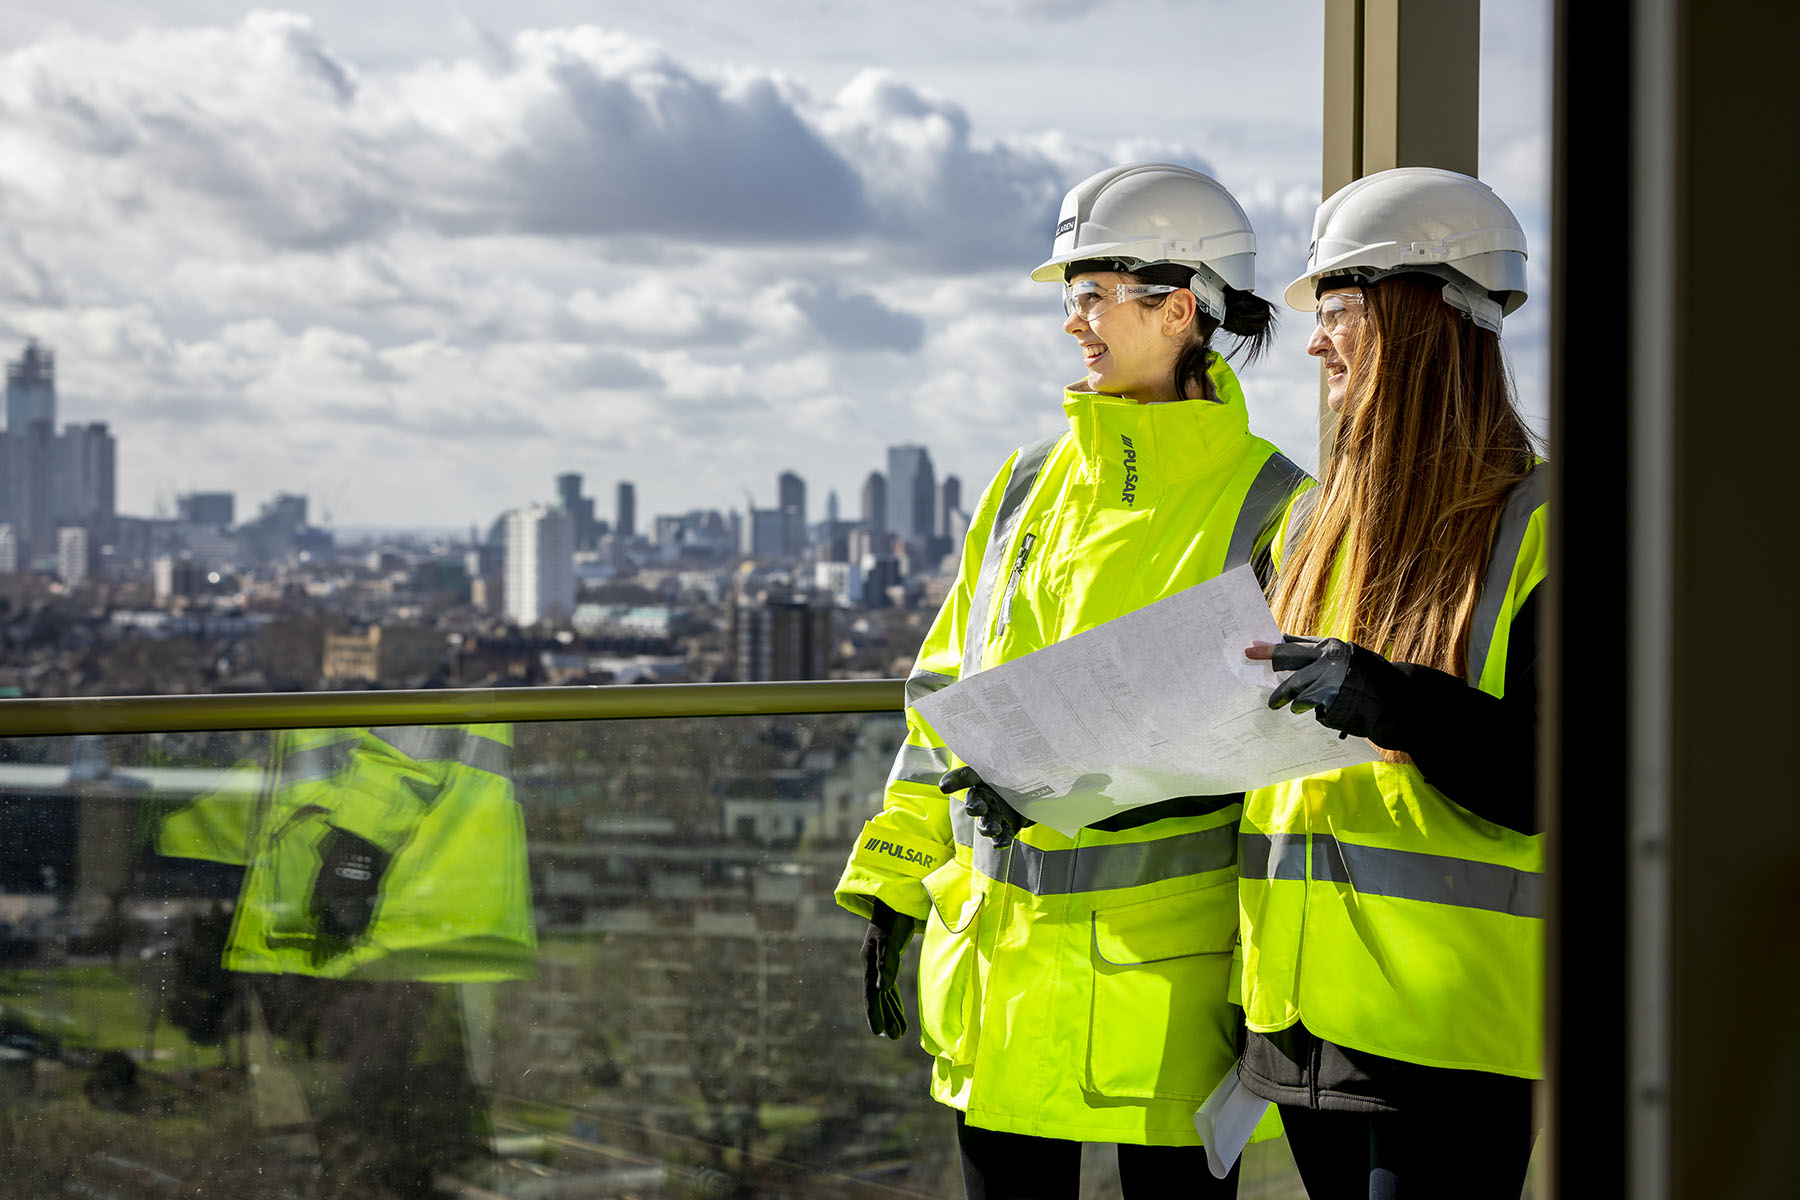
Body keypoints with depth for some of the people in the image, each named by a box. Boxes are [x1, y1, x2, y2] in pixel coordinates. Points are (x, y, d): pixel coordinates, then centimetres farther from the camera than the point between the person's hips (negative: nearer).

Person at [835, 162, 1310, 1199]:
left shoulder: (1269, 510, -6)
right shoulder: (1031, 485, 10)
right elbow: (947, 696, 14)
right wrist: (894, 890, 11)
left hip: (1162, 975, -5)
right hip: (998, 950, 5)